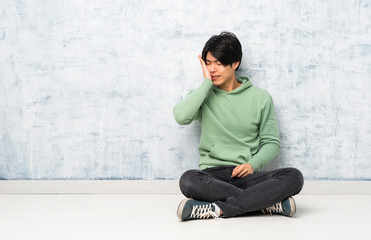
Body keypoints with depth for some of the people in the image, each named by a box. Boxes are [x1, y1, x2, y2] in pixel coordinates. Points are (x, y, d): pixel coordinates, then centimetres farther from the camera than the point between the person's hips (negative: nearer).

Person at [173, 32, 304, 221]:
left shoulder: (260, 98, 9)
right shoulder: (203, 95, 9)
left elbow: (271, 142, 11)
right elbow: (181, 117, -13)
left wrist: (253, 164, -9)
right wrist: (206, 83, -5)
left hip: (245, 176, 1)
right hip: (212, 175, -1)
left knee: (294, 177, -27)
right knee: (188, 180, -37)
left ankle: (217, 209, -29)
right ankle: (270, 203, -27)